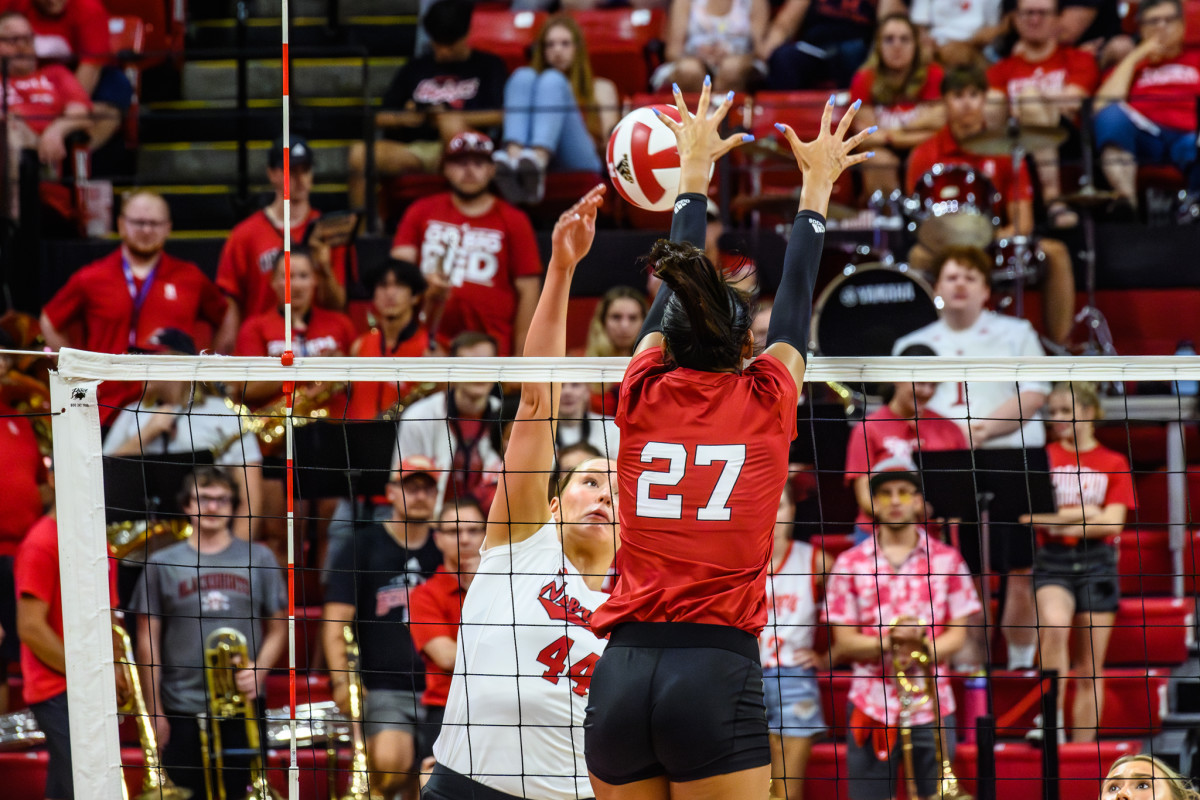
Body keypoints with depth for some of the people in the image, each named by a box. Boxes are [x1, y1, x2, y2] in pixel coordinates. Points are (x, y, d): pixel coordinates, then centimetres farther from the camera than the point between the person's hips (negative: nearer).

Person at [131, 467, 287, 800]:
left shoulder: (259, 559, 9)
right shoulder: (162, 564, 6)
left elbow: (277, 628, 10)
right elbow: (148, 641, 6)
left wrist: (259, 671, -10)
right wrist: (154, 712, 0)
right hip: (183, 711, 0)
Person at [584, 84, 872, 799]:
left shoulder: (645, 395, 8)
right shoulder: (764, 402, 4)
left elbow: (675, 289, 25)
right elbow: (796, 300, 20)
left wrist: (695, 171, 40)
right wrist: (817, 185, 36)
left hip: (620, 677, 3)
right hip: (719, 675, -3)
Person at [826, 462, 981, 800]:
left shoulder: (946, 560, 9)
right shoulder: (850, 564, 7)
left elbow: (957, 635, 5)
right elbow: (843, 643, 3)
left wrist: (922, 648, -16)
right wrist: (889, 642, -16)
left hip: (931, 706, 0)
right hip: (871, 708, 0)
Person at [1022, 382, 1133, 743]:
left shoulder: (1114, 463, 6)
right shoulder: (1042, 457, 9)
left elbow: (1113, 522, -4)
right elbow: (1028, 514, 1)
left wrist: (1058, 519, -11)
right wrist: (1080, 514, -10)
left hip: (1096, 562, 1)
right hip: (1052, 561, -1)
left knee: (1090, 670, 2)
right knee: (1054, 624, -31)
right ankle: (1052, 718, -28)